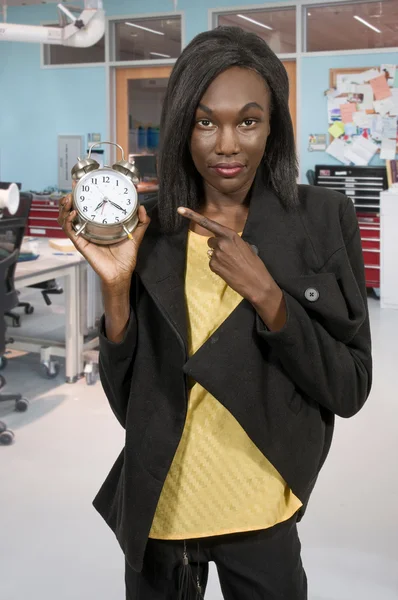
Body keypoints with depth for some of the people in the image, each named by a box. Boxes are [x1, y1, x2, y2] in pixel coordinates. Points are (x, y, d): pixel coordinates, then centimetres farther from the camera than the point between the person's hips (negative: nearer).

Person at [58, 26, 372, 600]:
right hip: (158, 511, 2)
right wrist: (117, 287, -20)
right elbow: (128, 401, -6)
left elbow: (350, 390, -10)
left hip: (262, 515, -1)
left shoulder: (324, 218, -9)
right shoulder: (149, 232, -6)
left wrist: (266, 295, -23)